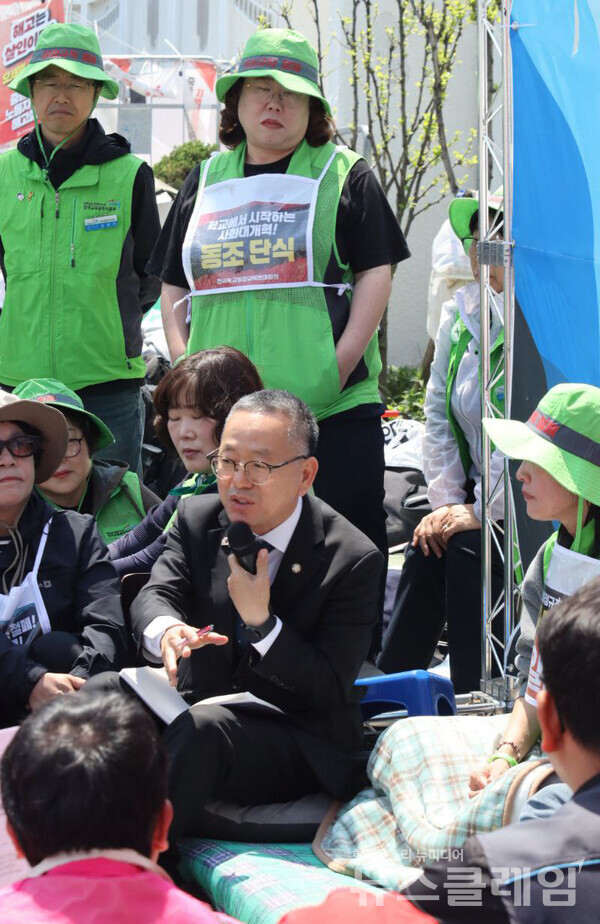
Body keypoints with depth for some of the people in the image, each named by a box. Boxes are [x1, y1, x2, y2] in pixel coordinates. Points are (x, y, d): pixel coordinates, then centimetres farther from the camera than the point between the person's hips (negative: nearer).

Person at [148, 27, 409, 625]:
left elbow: (376, 274, -1)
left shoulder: (342, 174, 6)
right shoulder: (207, 180, 16)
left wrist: (336, 369, -12)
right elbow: (173, 290, 18)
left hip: (332, 411, -3)